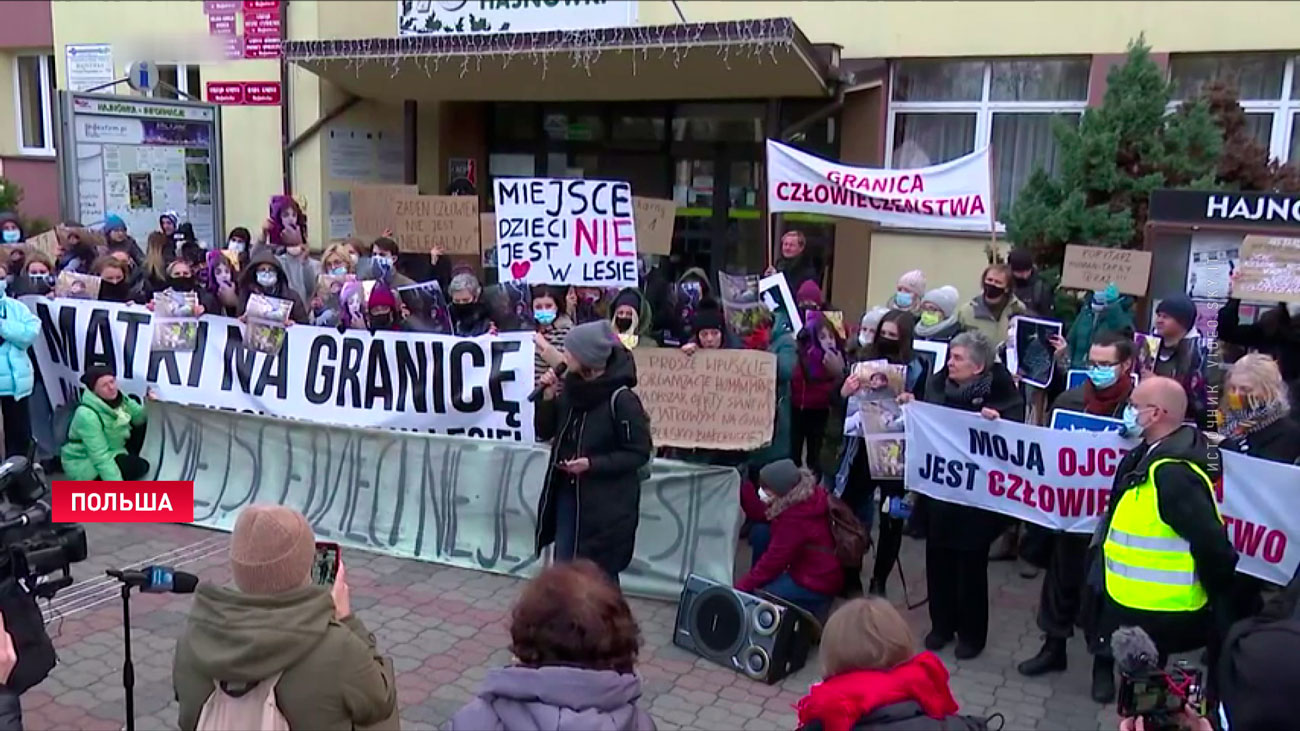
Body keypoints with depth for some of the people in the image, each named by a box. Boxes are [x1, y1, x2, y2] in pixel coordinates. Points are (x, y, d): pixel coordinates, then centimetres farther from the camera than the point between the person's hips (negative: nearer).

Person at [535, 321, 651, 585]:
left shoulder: (620, 399, -18)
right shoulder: (572, 389, 1)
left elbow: (639, 453, -14)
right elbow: (545, 432, 8)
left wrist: (592, 464, -22)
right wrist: (548, 397, -8)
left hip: (606, 505, -6)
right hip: (566, 495, 7)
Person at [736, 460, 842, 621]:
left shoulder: (795, 519, -31)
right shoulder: (805, 495, -6)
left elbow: (773, 560, -24)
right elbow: (761, 516, 2)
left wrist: (740, 588, -16)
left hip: (818, 582, -9)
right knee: (759, 531, -1)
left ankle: (813, 607, 0)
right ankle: (760, 583, 11)